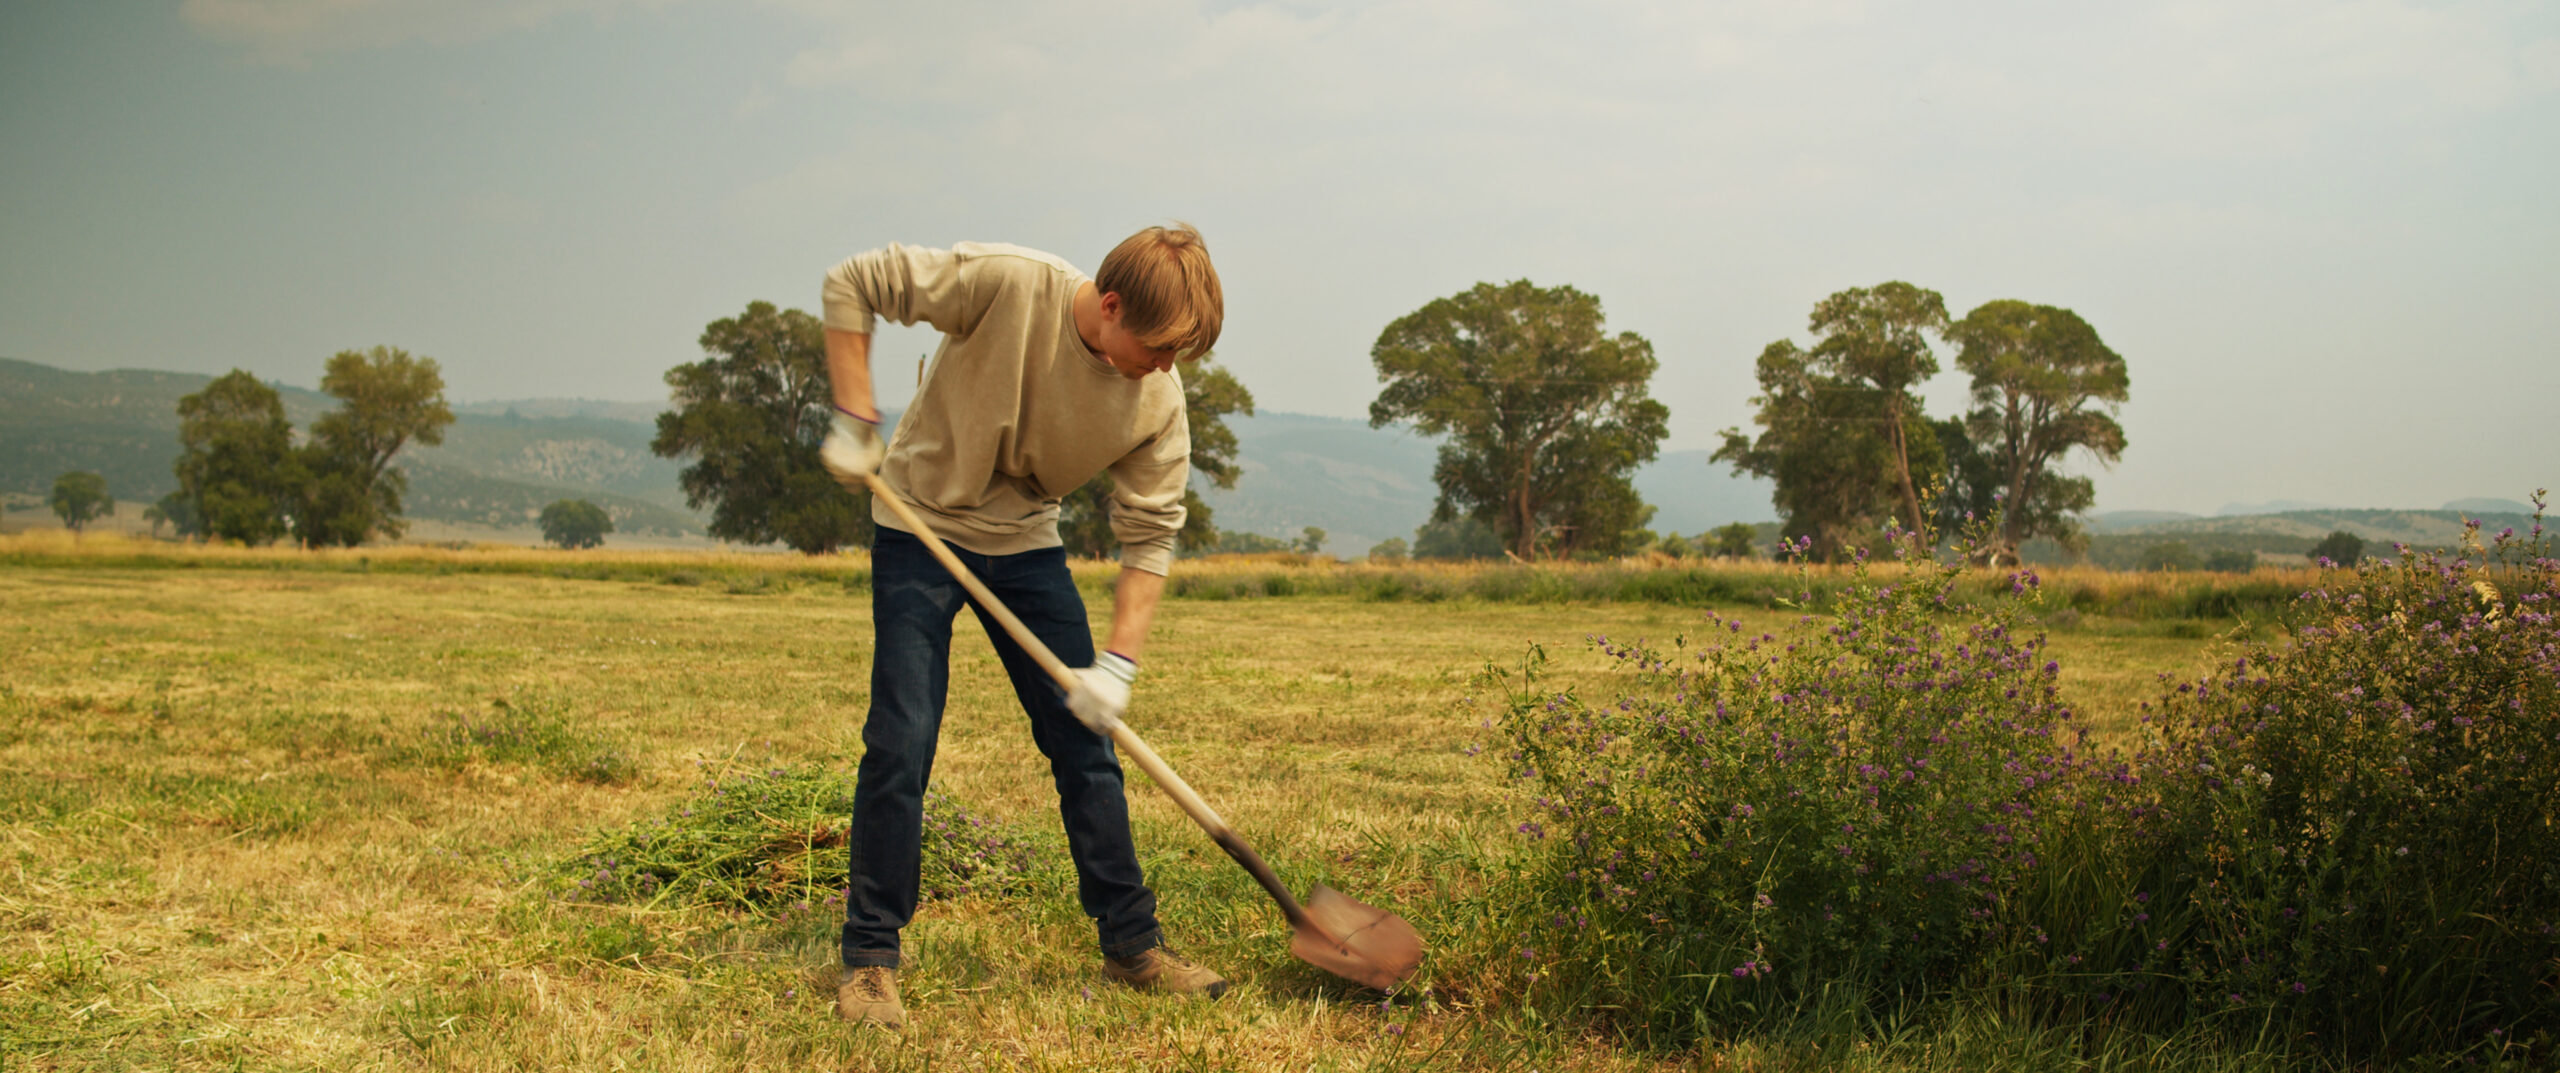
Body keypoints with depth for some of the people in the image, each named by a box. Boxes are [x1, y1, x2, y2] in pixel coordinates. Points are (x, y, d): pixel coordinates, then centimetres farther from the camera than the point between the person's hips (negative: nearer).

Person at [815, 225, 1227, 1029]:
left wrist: (1117, 663, -19)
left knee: (1085, 744, 4)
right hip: (920, 527, -4)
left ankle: (1132, 944, 16)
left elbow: (1150, 537, -10)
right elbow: (853, 284, -19)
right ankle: (869, 960, 3)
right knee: (902, 743, -10)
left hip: (1026, 545, 4)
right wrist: (854, 424, -22)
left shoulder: (1158, 400, -17)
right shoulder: (1009, 284, -29)